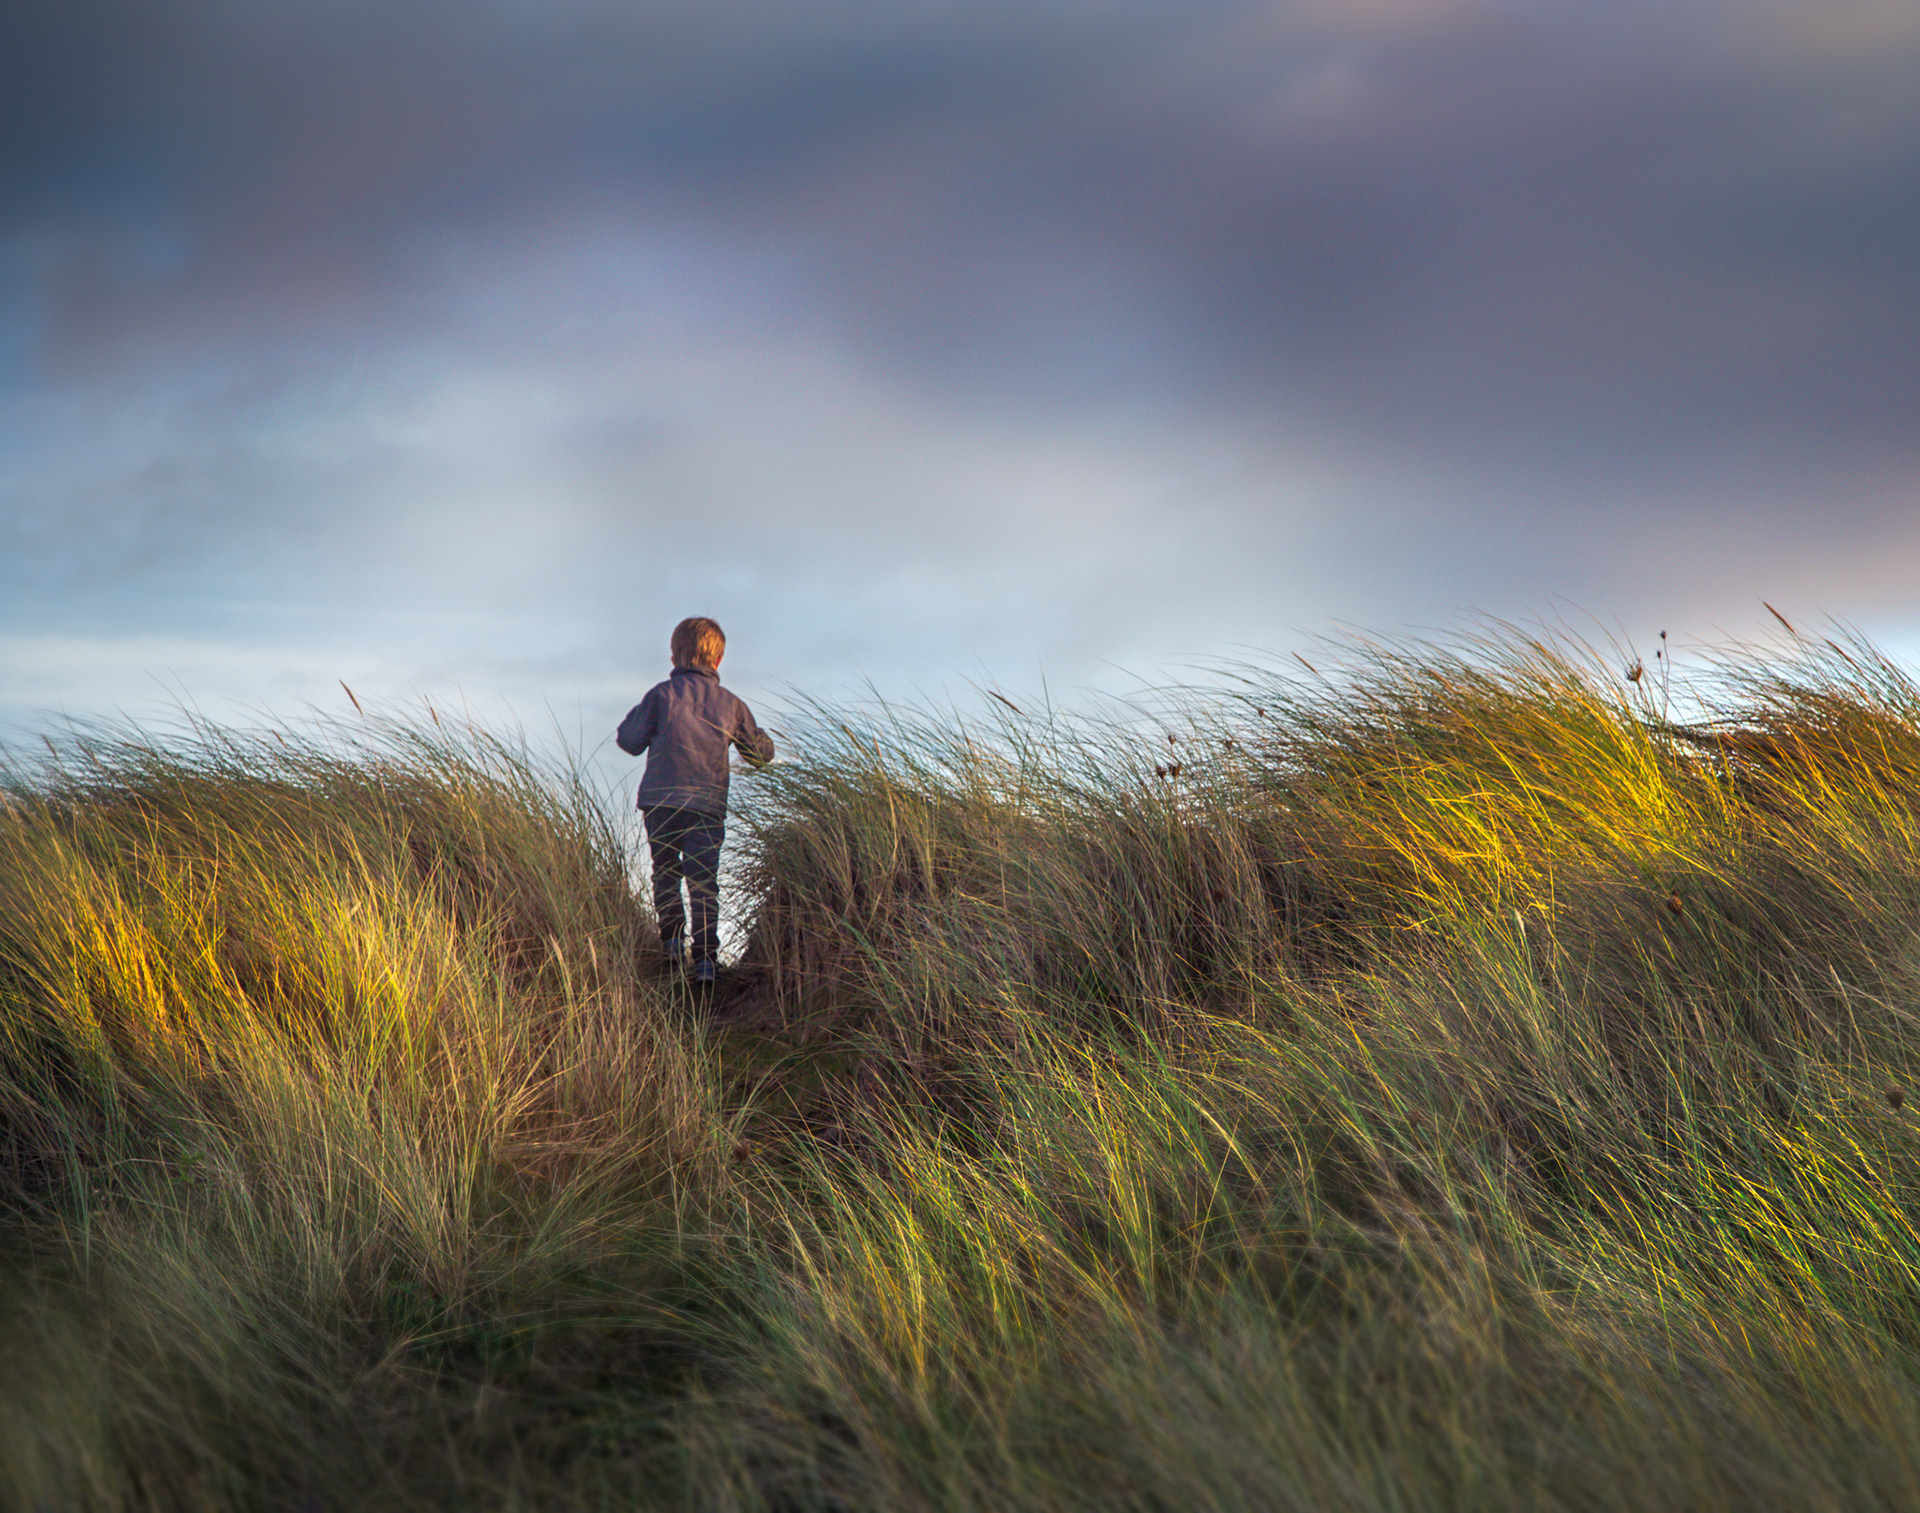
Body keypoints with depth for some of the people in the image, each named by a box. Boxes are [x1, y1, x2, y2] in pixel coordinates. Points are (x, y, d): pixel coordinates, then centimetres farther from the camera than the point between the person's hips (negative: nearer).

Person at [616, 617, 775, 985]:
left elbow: (630, 741, 3)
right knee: (704, 881, 2)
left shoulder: (661, 695, 1)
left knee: (666, 872, 17)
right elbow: (761, 753, 16)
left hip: (662, 802, -1)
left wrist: (638, 714, 22)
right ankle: (704, 957, -8)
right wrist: (757, 736, 38)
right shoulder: (730, 704, 8)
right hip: (708, 806, 1)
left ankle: (673, 937, 5)